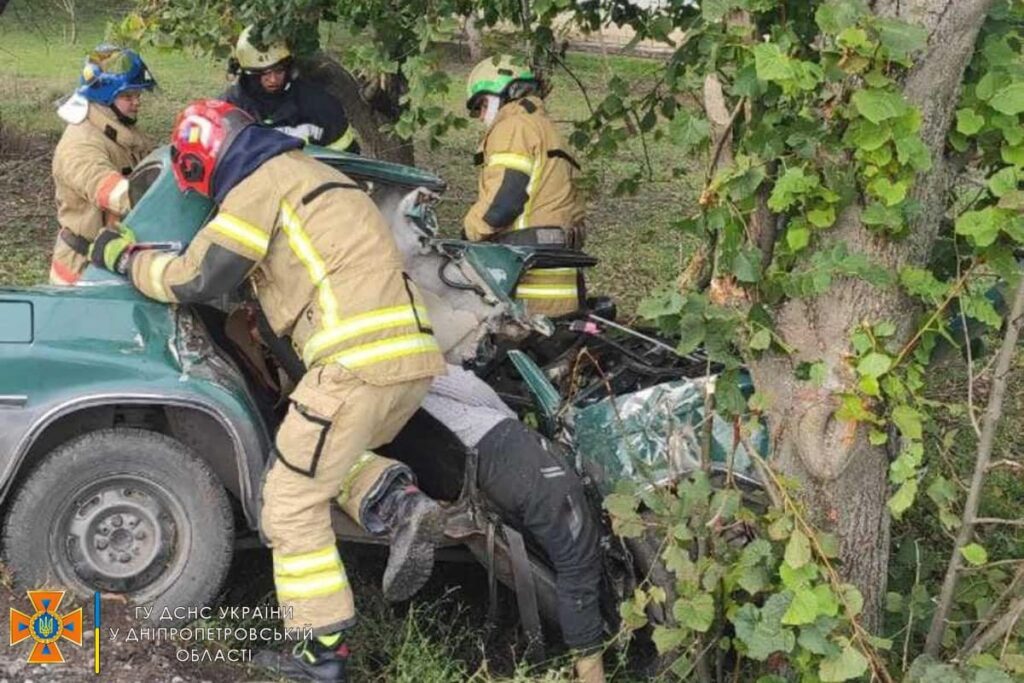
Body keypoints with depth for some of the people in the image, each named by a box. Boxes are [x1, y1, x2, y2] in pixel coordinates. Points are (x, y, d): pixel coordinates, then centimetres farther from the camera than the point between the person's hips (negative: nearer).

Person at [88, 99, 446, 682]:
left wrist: (123, 256, 13)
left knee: (294, 502, 3)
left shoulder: (263, 183, -1)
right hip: (414, 356, 9)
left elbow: (194, 279, -3)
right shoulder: (311, 175, 27)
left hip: (361, 360, -9)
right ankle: (398, 504, 2)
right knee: (328, 454, 28)